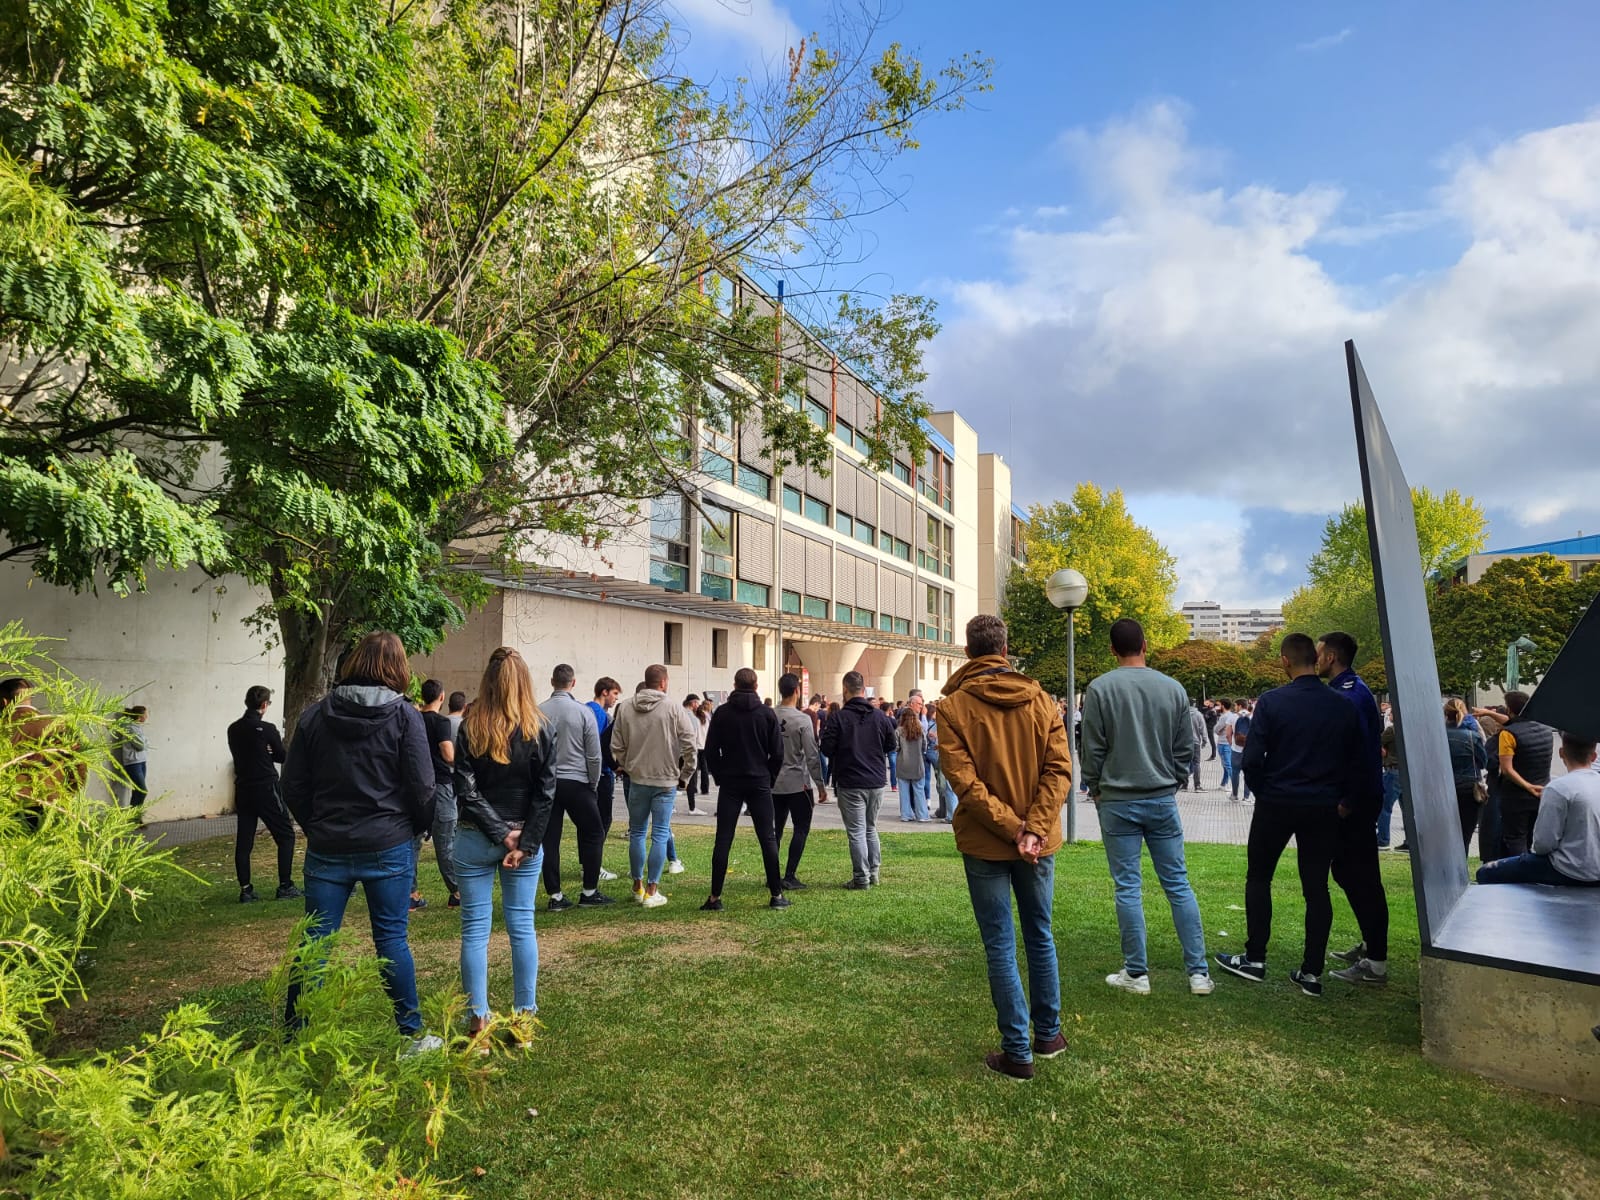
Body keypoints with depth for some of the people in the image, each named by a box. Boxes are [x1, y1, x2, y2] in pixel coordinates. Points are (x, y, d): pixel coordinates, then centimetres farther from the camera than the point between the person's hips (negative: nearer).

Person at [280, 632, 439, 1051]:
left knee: (314, 942, 9)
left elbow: (292, 787, 4)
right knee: (392, 939, 6)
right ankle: (413, 1035, 16)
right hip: (389, 848, -2)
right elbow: (422, 788, -9)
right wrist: (418, 828, 9)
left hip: (326, 849, 2)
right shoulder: (404, 717, -8)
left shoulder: (314, 715, 2)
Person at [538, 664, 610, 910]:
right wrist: (594, 785, 8)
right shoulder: (583, 712, -7)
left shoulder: (538, 712, -1)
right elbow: (594, 755, -5)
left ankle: (554, 896, 10)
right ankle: (589, 892, 11)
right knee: (593, 834, 10)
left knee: (549, 840, 7)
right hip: (576, 782, -2)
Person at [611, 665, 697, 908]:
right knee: (660, 835, 4)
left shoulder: (625, 708, -2)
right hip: (666, 781, -3)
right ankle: (652, 891, 5)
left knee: (637, 833, 15)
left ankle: (638, 887, 25)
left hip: (637, 780, 3)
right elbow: (690, 747, -11)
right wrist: (684, 774, 3)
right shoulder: (675, 710, -11)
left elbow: (616, 746, 2)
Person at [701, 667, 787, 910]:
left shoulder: (722, 713, -1)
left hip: (730, 785, 0)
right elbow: (777, 753, -2)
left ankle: (715, 897, 2)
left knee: (723, 840, 3)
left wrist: (720, 777, 10)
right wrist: (769, 779, 10)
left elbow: (711, 752, -1)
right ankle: (776, 895, 7)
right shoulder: (768, 714, -1)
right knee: (768, 839, 5)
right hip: (760, 784, 0)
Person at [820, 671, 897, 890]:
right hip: (876, 782, 5)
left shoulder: (838, 718, -12)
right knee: (871, 828, 19)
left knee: (856, 831, 1)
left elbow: (827, 749, -11)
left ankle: (861, 878, 4)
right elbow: (891, 746, 8)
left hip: (850, 784, -4)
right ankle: (874, 872, 23)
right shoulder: (880, 716, 0)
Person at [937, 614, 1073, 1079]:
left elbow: (965, 781, -18)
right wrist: (1032, 829, -13)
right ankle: (1048, 1035, 31)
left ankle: (1018, 1052, 12)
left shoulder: (953, 706, -10)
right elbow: (1059, 769, -8)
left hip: (985, 845, -3)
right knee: (1040, 937, 19)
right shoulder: (1041, 701, 0)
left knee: (1000, 946, 5)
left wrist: (1013, 829, -16)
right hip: (1039, 845, 4)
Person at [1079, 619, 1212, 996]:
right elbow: (1187, 749, 5)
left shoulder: (1100, 689, -9)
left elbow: (1092, 750, -6)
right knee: (1178, 884, 10)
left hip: (1117, 802, -3)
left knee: (1128, 888, 4)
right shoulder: (1173, 688, 1)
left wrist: (1095, 789, 8)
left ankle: (1136, 973, 10)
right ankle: (1199, 972, 14)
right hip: (1163, 800, 3)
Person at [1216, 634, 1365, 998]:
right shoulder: (1344, 707, -1)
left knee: (1258, 879, 12)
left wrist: (1263, 791, 5)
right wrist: (1342, 799, 15)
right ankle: (1312, 972, 13)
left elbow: (1252, 760, -13)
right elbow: (1358, 762, 3)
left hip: (1276, 804, -3)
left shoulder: (1272, 702, -12)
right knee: (1317, 888, 10)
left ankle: (1255, 959, 16)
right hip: (1323, 808, 3)